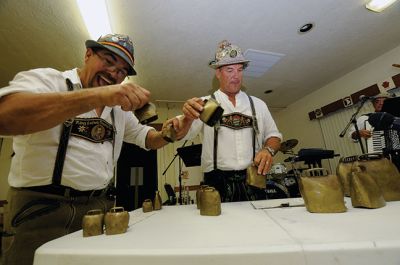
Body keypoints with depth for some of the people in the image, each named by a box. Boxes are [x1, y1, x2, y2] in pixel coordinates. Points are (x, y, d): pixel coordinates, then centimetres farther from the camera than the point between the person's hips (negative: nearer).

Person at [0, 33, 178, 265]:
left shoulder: (119, 107, 10)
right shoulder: (45, 79, -7)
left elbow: (147, 138, 15)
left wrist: (169, 133, -7)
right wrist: (97, 95, -37)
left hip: (101, 206, 6)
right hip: (41, 209, -5)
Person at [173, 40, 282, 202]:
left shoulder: (258, 104, 13)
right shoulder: (204, 104, 2)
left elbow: (273, 135, 16)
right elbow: (182, 134, -9)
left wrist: (268, 150, -6)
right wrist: (187, 118, -32)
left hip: (253, 183, 3)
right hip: (217, 184, -2)